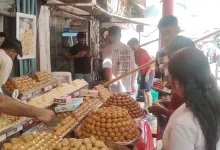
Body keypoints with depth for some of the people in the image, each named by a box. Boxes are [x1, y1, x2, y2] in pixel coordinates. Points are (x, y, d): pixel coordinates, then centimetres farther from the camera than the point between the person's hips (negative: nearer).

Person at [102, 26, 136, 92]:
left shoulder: (108, 49, -7)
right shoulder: (129, 49, 8)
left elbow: (108, 69, -16)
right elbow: (133, 70, 11)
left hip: (114, 90, -4)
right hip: (128, 90, 5)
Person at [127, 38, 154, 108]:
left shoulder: (143, 52, -17)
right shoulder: (136, 53, 7)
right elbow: (136, 63, 15)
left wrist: (147, 74, -22)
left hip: (149, 73, -9)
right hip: (143, 74, 9)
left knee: (147, 91, -8)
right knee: (142, 90, 14)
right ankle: (146, 105, 26)